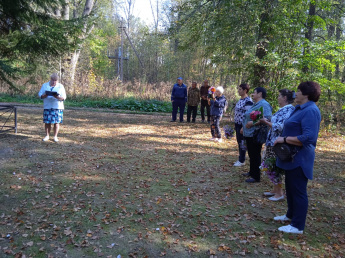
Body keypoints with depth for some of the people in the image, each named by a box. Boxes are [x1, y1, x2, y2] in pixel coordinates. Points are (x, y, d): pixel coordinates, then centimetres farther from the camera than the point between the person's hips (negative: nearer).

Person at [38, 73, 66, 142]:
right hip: (47, 107, 1)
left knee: (56, 122, -3)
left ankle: (55, 136, 7)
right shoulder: (44, 85, 11)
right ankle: (47, 136, 14)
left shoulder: (60, 86, 6)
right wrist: (45, 95, -15)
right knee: (47, 122, 1)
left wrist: (57, 97, -20)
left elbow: (63, 97, 1)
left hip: (57, 107, -1)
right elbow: (40, 95, 8)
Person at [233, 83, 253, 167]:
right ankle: (240, 159, 28)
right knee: (239, 142, 16)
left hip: (243, 125, -9)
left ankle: (242, 161, 14)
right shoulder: (240, 100, 11)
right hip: (237, 124, 9)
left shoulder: (248, 101, -19)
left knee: (242, 143, 2)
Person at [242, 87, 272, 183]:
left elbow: (267, 119, -28)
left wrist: (252, 123, -27)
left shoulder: (264, 105, -16)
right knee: (251, 154, 19)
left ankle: (256, 177, 6)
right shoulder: (255, 104, 17)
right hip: (249, 134, 10)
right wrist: (244, 127, 22)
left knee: (255, 155, -3)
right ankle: (252, 172, 34)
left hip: (255, 135, -10)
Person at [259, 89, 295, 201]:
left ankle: (279, 193, 13)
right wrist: (267, 120, 8)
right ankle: (275, 190, 29)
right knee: (269, 166, 16)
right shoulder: (283, 109, 13)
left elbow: (280, 127, -24)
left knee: (272, 167, -1)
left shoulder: (288, 110, -18)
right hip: (273, 143, 10)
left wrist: (266, 122, -14)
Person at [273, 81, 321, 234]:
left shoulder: (310, 111, -21)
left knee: (298, 191, 1)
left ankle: (298, 226, 13)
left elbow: (308, 138, -29)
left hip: (299, 159, -10)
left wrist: (284, 139, -23)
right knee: (290, 188, 22)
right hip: (292, 157, 10)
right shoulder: (301, 108, 11)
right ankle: (291, 215, 39)